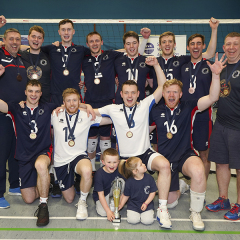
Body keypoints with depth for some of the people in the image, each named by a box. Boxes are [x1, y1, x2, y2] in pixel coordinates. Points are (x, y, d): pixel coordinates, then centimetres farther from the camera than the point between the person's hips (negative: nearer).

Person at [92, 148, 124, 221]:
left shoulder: (118, 169, -18)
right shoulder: (99, 175, -30)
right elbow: (101, 195, -27)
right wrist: (108, 211, -30)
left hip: (112, 190, 5)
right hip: (102, 194, -5)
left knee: (121, 180, -22)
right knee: (103, 213, -28)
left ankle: (114, 203, -8)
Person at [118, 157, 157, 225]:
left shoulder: (149, 178, -8)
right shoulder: (129, 182, -10)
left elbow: (153, 192, -3)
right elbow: (126, 195, 3)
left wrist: (146, 203, -12)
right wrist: (121, 204, -8)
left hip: (147, 204, 0)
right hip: (133, 205, 0)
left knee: (147, 221, -20)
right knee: (132, 220, -21)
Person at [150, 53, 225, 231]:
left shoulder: (188, 107, -3)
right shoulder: (156, 112, 2)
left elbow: (212, 98, -16)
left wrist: (216, 75, -28)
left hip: (186, 155, -2)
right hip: (165, 158, 2)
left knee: (198, 171, -39)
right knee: (170, 202, 7)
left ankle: (195, 213, -13)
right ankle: (182, 186, 45)